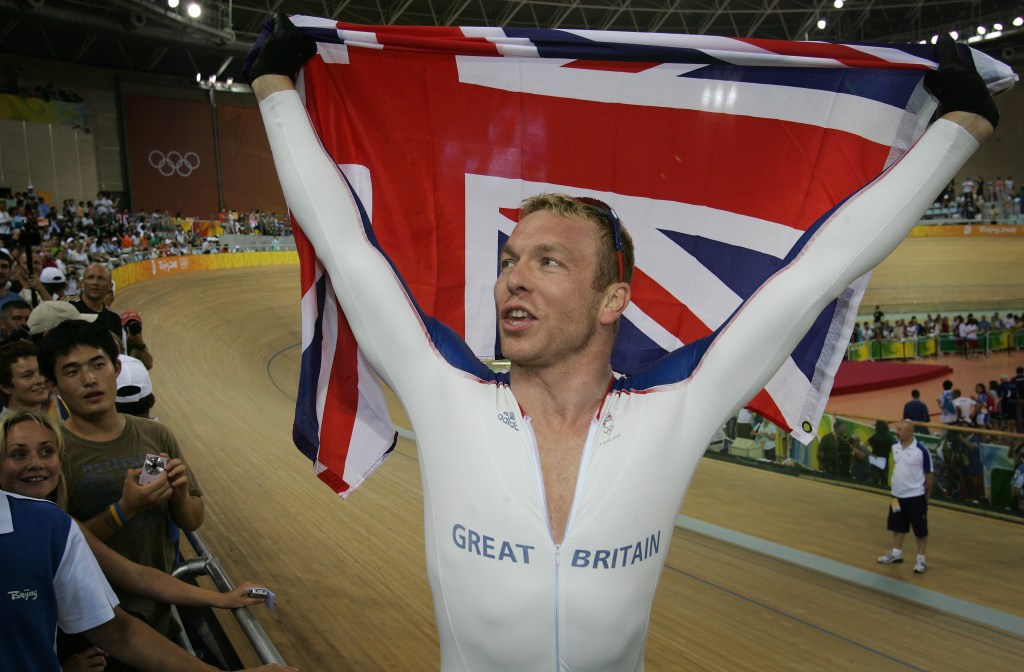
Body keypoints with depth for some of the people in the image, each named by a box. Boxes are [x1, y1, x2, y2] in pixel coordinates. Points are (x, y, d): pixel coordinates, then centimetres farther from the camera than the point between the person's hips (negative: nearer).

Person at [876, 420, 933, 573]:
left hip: (916, 496, -6)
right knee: (897, 526, 17)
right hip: (897, 495, 6)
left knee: (920, 529, 5)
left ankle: (921, 559, 17)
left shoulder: (921, 451, -16)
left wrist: (926, 496, -1)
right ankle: (896, 553, 33)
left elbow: (928, 476, -8)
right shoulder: (894, 446, 0)